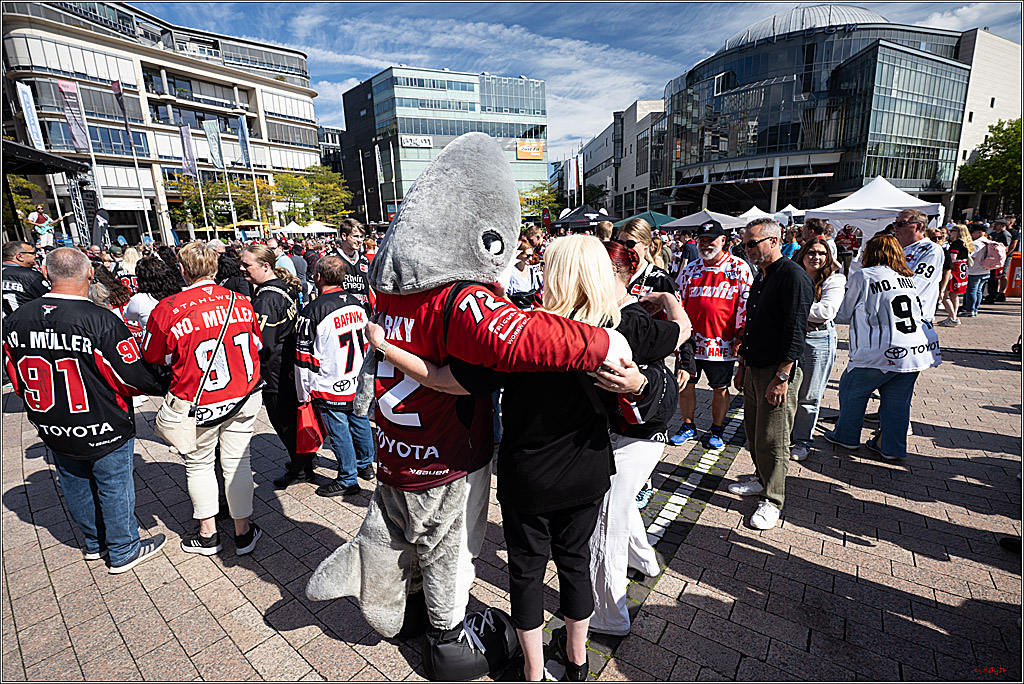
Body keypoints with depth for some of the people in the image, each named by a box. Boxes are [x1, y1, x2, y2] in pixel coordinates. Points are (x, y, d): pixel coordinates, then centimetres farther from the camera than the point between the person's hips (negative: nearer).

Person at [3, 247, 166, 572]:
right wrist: (160, 385, -1)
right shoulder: (101, 320, -26)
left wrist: (46, 405, 20)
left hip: (53, 430, 6)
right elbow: (135, 378, -22)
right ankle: (123, 551, 28)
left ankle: (94, 543, 43)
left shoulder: (15, 320, -6)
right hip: (104, 430, -6)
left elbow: (17, 380, 6)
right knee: (114, 488, 11)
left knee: (76, 486, 23)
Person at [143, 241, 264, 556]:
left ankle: (208, 534, 32)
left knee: (198, 465, 18)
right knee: (237, 462, 13)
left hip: (199, 403, -2)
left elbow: (153, 359, -2)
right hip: (245, 397, 3)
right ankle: (243, 532, 25)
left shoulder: (167, 309, -15)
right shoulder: (241, 302, -7)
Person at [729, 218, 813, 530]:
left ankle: (773, 499, 17)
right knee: (753, 432, 17)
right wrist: (742, 366, 19)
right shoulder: (760, 276, 14)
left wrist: (782, 377, -22)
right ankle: (762, 480, 35)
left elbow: (795, 331, -20)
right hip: (754, 369, 9)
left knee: (772, 440, 1)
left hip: (779, 371, -9)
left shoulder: (793, 276, -14)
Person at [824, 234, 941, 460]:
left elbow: (844, 315, 2)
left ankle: (846, 436, 25)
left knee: (853, 389, 12)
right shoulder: (909, 278, 13)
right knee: (897, 400, 14)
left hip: (884, 352, -6)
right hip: (919, 349, 6)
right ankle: (893, 448, 23)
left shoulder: (862, 276, -5)